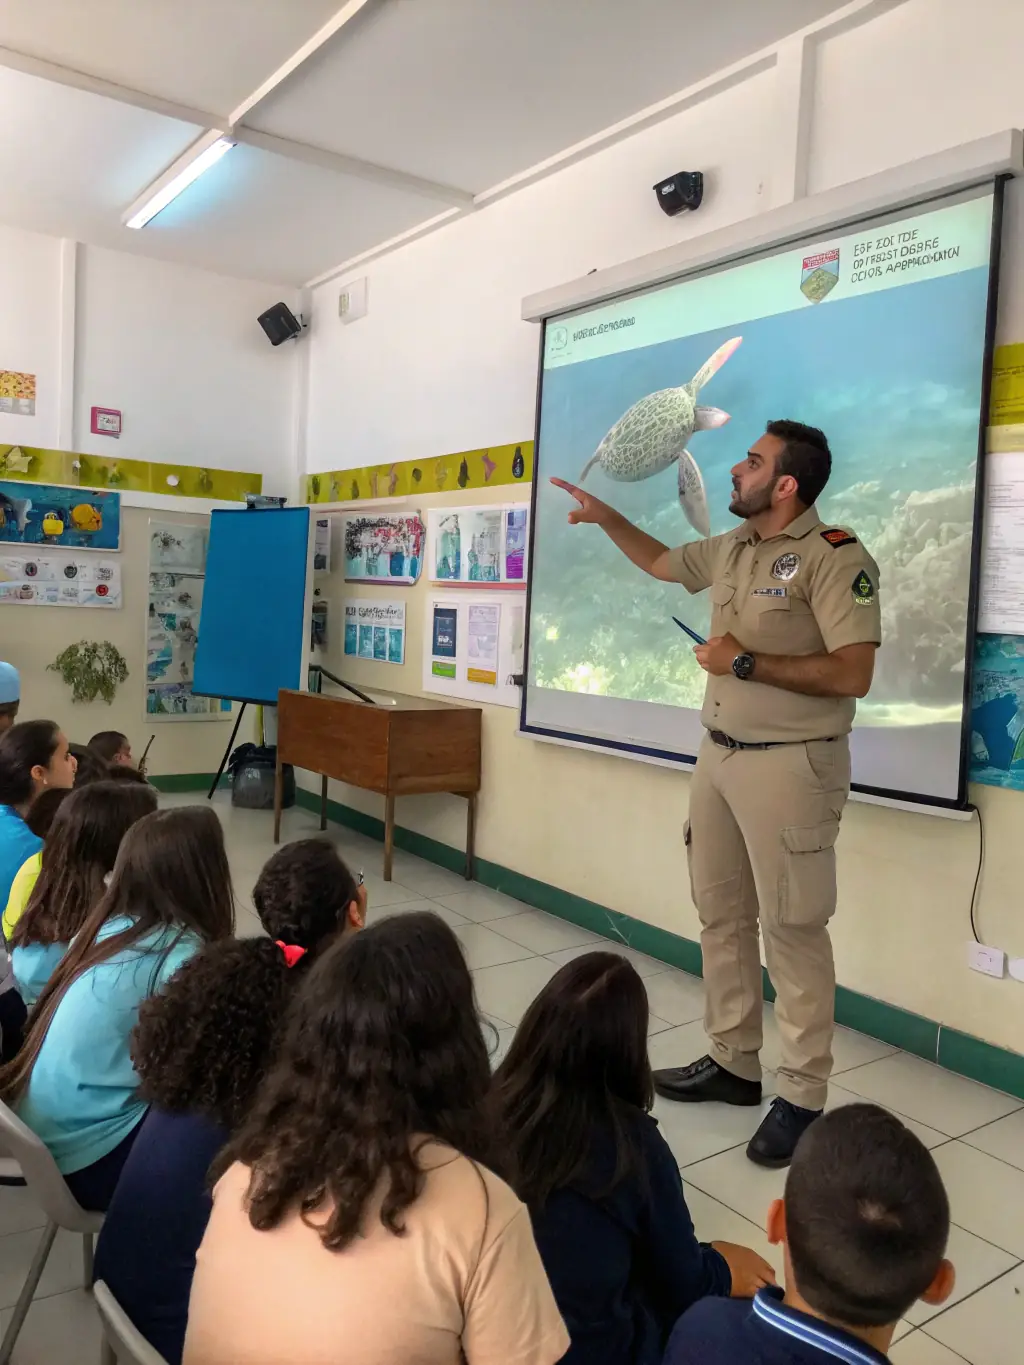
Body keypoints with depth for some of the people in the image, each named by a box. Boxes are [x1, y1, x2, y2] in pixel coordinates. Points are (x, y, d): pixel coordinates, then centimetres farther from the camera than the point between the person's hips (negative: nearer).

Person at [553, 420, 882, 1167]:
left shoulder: (835, 558, -15)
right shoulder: (729, 548, 10)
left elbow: (853, 675, -22)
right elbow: (662, 562, 31)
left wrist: (747, 663, -18)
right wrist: (605, 515, 29)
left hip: (790, 765, -8)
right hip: (719, 754, 8)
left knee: (792, 928, -1)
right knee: (721, 914, 14)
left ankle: (803, 1097, 12)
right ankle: (733, 1062, 29)